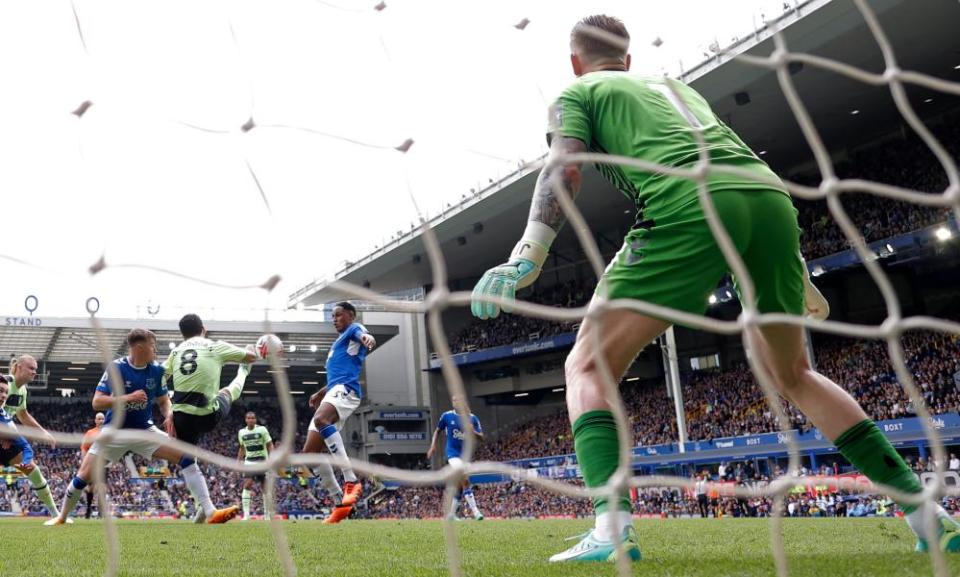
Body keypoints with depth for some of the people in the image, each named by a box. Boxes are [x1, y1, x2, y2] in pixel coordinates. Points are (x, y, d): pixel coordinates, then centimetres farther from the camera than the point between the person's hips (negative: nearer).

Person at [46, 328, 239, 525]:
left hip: (145, 430, 3)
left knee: (187, 457, -14)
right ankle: (61, 518, 24)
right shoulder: (116, 368, -17)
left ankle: (211, 513, -15)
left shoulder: (156, 370, -5)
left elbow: (163, 400, 6)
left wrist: (169, 414, -16)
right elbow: (97, 403, -19)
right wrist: (128, 398, -30)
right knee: (83, 477, -5)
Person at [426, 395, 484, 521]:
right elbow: (437, 431, 10)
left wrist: (472, 431, -21)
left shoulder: (472, 418, -1)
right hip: (453, 452, -4)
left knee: (461, 485, 10)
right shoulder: (447, 416, -4)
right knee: (465, 480, -22)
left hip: (466, 453, 4)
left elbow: (481, 436, -2)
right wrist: (432, 446, 1)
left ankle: (452, 513, 26)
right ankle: (475, 511, -20)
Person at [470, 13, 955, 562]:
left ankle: (612, 525, -15)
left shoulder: (577, 93, 21)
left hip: (689, 209, -6)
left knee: (588, 367, 5)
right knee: (793, 375, 24)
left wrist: (527, 257, -10)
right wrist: (796, 272, 37)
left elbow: (565, 170, 1)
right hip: (773, 198, 6)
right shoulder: (676, 84, 37)